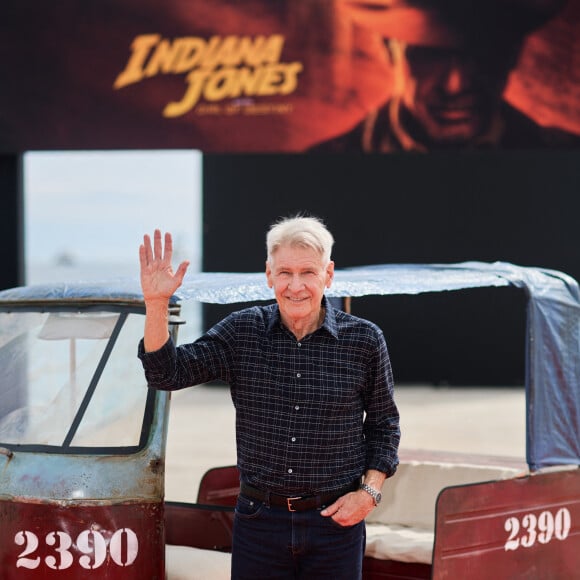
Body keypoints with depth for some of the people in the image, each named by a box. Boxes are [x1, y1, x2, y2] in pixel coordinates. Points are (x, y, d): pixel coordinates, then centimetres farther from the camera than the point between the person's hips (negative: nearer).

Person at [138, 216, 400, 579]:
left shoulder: (365, 341, -3)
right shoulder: (241, 332, -1)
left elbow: (384, 423, 8)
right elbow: (168, 374, -6)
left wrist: (370, 491, -4)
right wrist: (156, 303, -19)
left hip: (336, 521, -1)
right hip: (259, 519, 1)